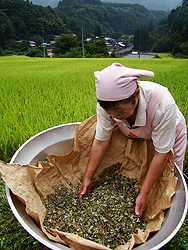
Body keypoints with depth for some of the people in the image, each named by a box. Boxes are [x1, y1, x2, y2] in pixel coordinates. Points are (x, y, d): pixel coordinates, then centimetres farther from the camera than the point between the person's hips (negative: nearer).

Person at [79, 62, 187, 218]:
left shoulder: (163, 103, -43)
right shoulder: (106, 103, -33)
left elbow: (161, 154, -33)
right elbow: (101, 141, -21)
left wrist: (144, 194, -29)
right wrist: (87, 178, -15)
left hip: (169, 137, -2)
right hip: (135, 139, 3)